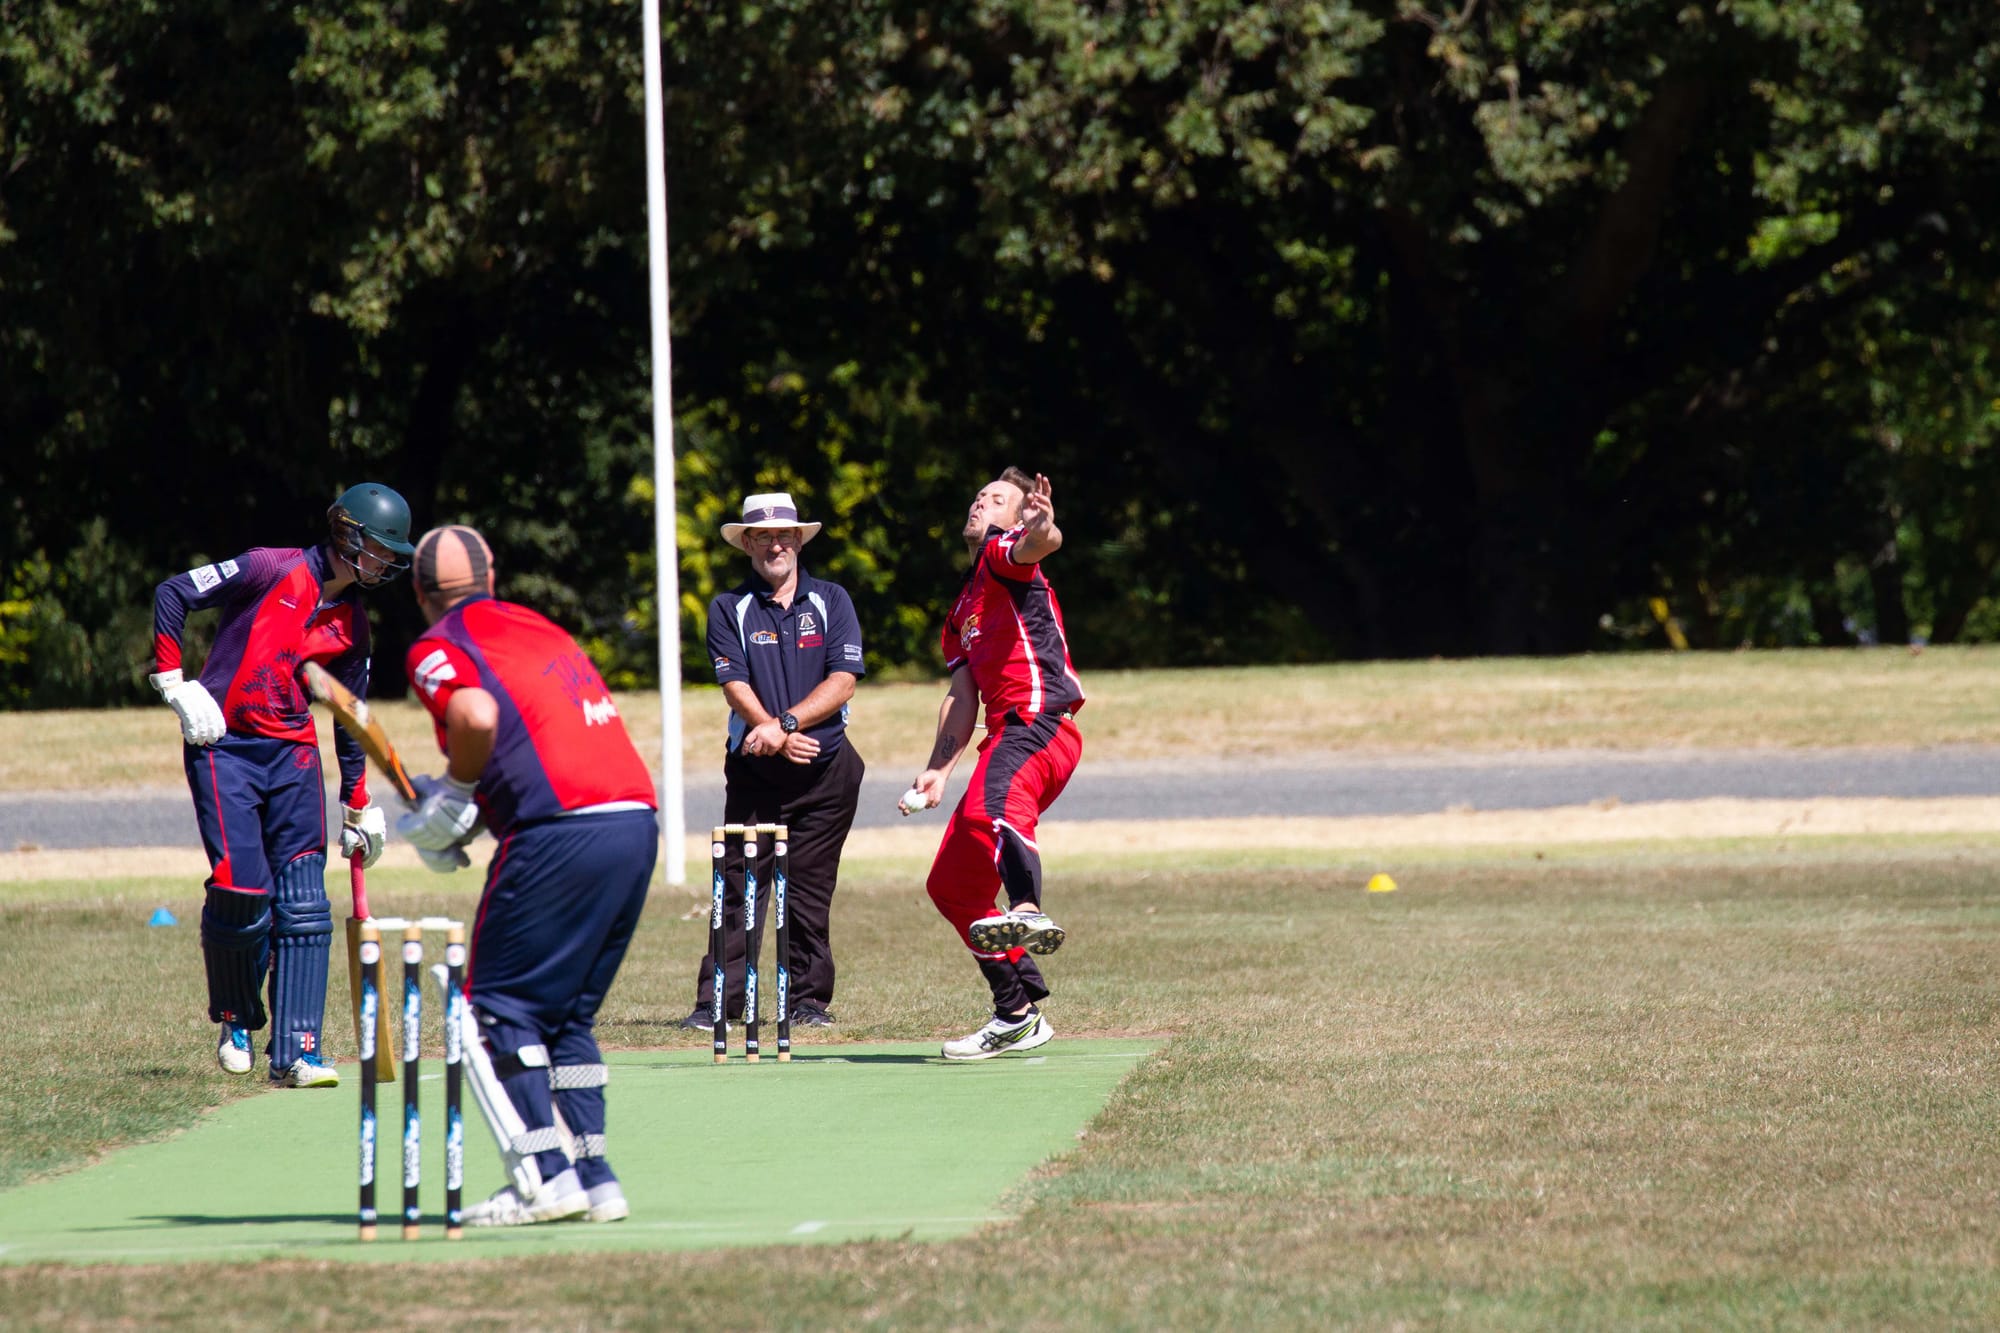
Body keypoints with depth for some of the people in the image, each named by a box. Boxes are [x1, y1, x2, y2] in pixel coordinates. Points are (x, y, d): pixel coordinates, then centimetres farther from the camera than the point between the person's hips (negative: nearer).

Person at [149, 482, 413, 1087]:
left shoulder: (352, 625, 10)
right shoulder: (273, 570, -7)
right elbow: (172, 594, -7)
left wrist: (357, 805, 19)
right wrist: (174, 683, -11)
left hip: (293, 754, 5)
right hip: (223, 749, -5)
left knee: (304, 906, -6)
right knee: (243, 893, -14)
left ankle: (295, 1053, -5)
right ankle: (235, 1021, 13)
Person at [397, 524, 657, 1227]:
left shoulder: (437, 649, 2)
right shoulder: (539, 627, 25)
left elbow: (477, 716, -19)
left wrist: (452, 799, -3)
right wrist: (473, 809, 21)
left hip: (560, 836, -7)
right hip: (637, 820, 7)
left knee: (498, 1005, 1)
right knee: (568, 1013, 17)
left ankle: (546, 1175, -8)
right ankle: (595, 1177, 12)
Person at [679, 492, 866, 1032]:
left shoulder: (831, 601, 8)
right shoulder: (729, 609, 7)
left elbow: (843, 681, -2)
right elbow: (735, 686, -4)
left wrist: (785, 723, -15)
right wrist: (777, 736, -20)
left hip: (825, 769, 0)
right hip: (753, 770, 0)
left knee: (809, 892, 1)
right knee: (738, 888, -6)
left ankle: (809, 1001, 8)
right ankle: (716, 1002, -6)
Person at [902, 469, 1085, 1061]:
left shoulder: (1003, 555, 6)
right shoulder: (964, 606, 31)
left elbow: (1037, 545, -19)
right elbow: (962, 696, 28)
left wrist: (1041, 526, -43)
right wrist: (938, 770, 17)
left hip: (1040, 721, -10)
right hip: (1006, 736, 10)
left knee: (989, 807, -40)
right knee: (951, 884, 12)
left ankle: (1029, 912, -66)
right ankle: (1018, 1017, 16)